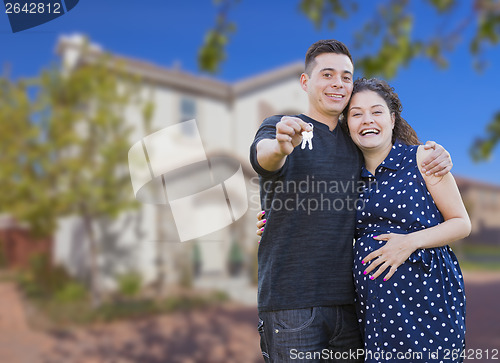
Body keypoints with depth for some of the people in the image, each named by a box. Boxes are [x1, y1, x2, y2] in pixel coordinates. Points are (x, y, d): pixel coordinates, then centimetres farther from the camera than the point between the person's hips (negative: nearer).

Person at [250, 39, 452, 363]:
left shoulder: (356, 142, 14)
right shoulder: (278, 128, 0)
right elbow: (263, 154, -23)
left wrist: (436, 157, 2)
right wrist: (280, 147, -47)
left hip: (348, 299, 5)